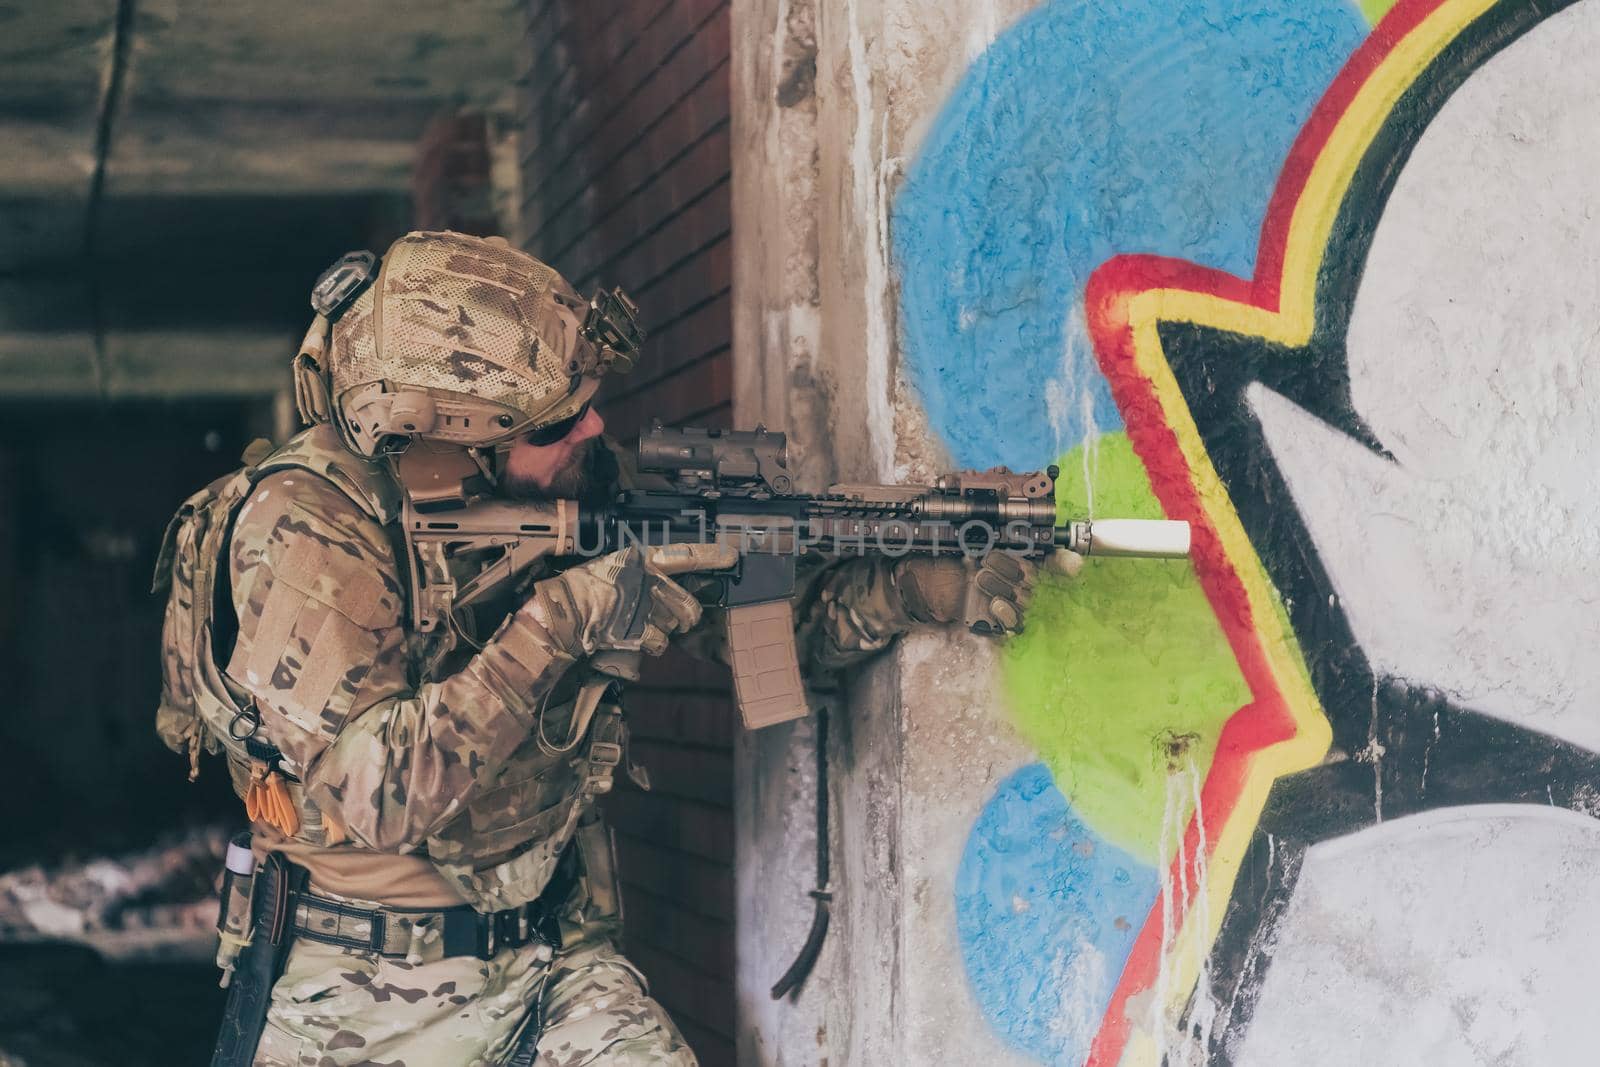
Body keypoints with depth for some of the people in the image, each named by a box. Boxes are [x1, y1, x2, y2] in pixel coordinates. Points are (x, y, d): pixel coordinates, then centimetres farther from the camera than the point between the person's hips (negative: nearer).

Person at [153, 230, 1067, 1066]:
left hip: (554, 957, 4)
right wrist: (564, 617, -30)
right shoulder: (303, 528, -22)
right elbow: (369, 794, -30)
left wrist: (933, 583, -15)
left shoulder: (577, 488, -6)